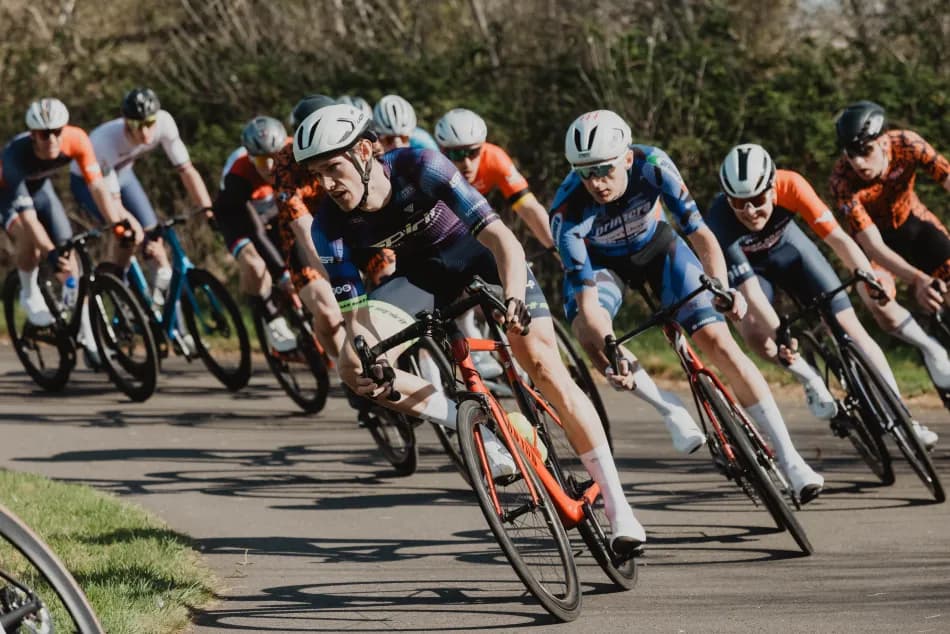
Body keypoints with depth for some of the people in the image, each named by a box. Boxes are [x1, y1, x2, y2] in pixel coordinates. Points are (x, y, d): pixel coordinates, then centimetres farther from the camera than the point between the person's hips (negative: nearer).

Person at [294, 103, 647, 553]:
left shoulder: (419, 168, -32)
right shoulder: (331, 226, -23)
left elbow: (502, 239, -37)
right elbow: (354, 317, -23)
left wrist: (513, 301, -55)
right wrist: (367, 359, -45)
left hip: (487, 261, -4)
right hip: (425, 283, 4)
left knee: (543, 365, -22)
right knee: (355, 368, -18)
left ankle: (617, 505, -19)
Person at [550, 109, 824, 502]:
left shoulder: (653, 166, -33)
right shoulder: (568, 211, -36)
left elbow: (699, 234, -28)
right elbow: (587, 298, -37)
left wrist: (721, 289, -45)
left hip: (656, 248, 0)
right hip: (599, 261, 0)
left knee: (718, 341, -14)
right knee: (586, 326, -32)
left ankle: (789, 459, -13)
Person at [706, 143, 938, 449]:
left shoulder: (790, 186, -34)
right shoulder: (720, 221, -38)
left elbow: (836, 237, -35)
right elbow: (749, 291, -39)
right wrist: (779, 335, -49)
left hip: (787, 245, 2)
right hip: (743, 264, -2)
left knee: (848, 325, -7)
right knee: (753, 330, -30)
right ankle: (809, 380, -2)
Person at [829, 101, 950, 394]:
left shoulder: (907, 144, -30)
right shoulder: (843, 181, -35)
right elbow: (874, 247, -38)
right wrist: (918, 279, -54)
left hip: (911, 220, 2)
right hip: (873, 233, -2)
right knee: (879, 304, -28)